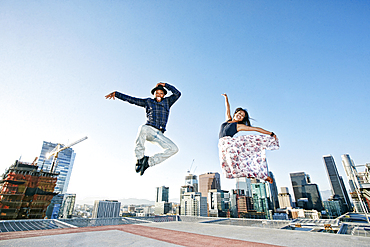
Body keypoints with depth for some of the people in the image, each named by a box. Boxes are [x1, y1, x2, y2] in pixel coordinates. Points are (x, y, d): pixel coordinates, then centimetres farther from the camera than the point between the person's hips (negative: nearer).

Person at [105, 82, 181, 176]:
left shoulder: (167, 102, 19)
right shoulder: (148, 101, 16)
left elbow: (177, 94, 9)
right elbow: (131, 99, 17)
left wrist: (165, 85, 6)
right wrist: (116, 93, 12)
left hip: (159, 134, 2)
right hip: (148, 129, -2)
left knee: (174, 149, -17)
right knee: (143, 129, -40)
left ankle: (148, 162, -6)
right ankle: (140, 159, -21)